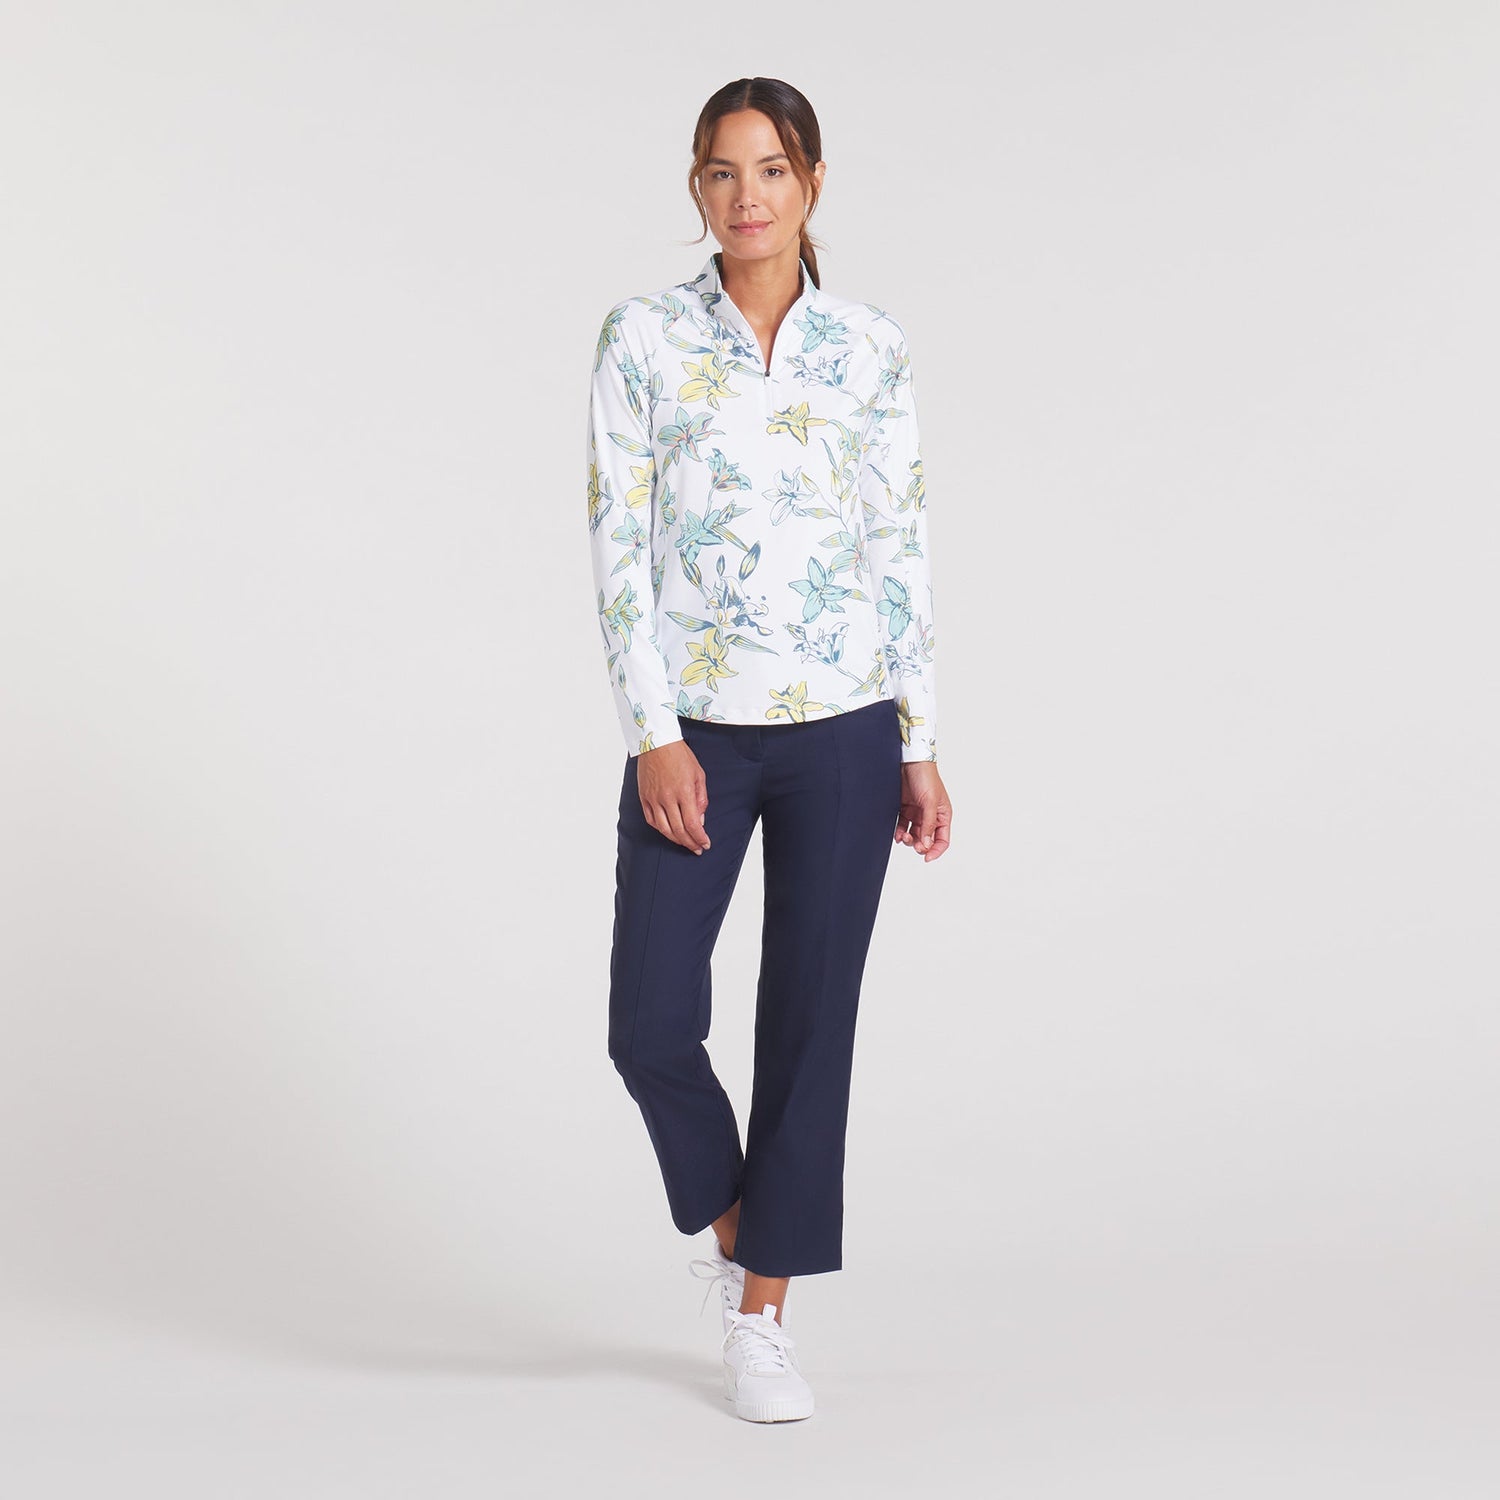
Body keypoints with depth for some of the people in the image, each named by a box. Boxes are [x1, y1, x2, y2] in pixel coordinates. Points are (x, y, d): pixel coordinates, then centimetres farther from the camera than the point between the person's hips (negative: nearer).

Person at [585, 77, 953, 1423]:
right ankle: (726, 1211, 30)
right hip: (693, 731, -1)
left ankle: (763, 1317, 20)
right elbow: (619, 544, -4)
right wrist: (654, 733, -10)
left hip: (841, 731, 1)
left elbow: (902, 551, 5)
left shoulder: (871, 349, 3)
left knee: (811, 1021, 5)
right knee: (651, 1022, -3)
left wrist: (922, 745, 2)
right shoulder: (644, 338, -1)